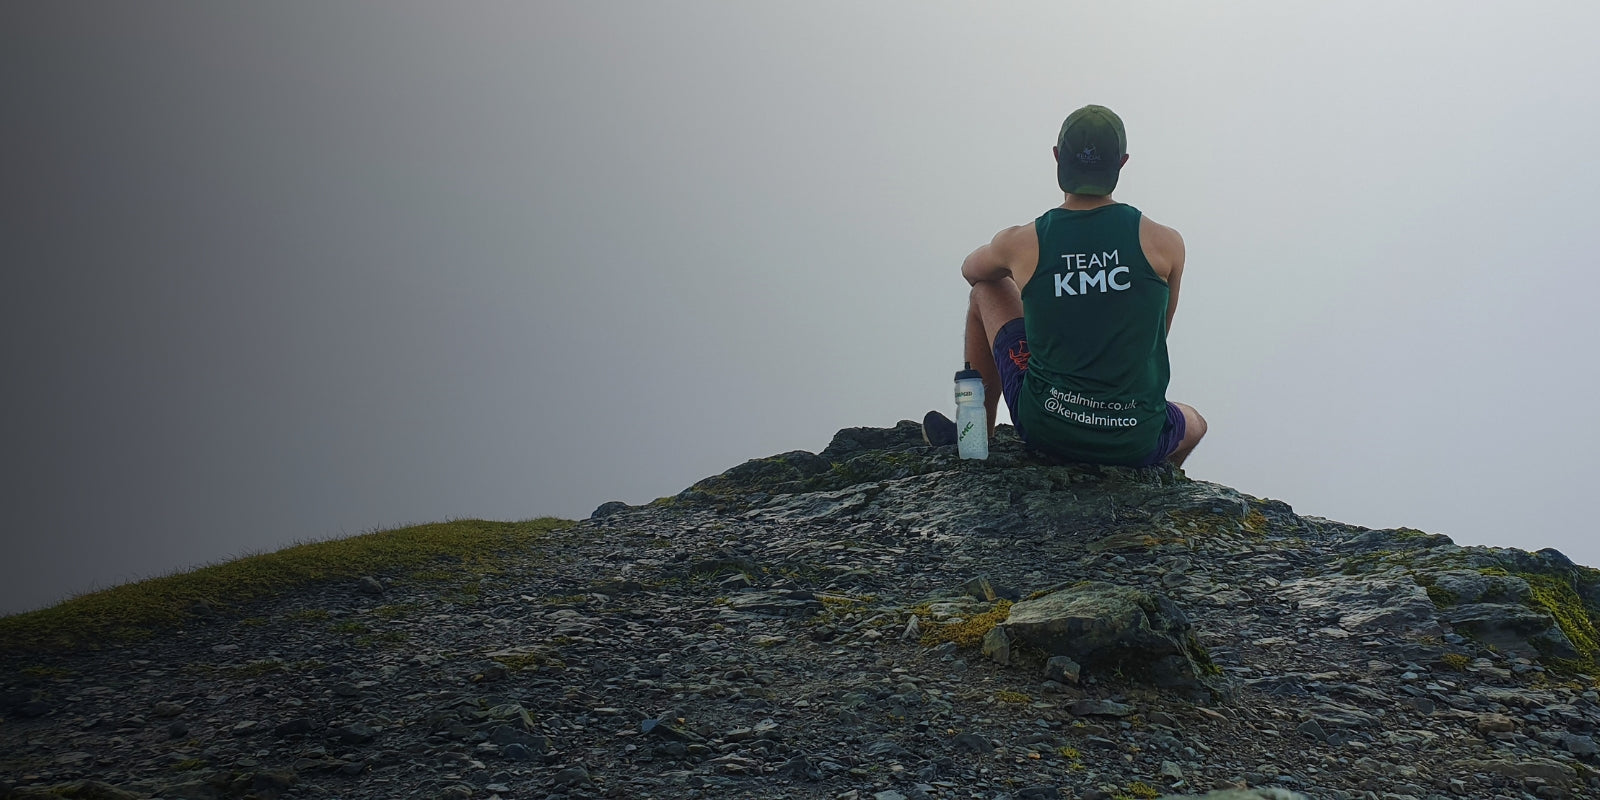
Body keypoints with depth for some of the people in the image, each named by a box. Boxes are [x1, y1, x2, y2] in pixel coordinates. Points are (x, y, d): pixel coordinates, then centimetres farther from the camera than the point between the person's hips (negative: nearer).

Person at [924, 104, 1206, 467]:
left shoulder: (1019, 243, -7)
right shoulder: (1165, 243, -8)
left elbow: (970, 270, 20)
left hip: (1044, 430, 0)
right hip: (1135, 444, 0)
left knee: (987, 290, 24)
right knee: (1194, 424, 39)